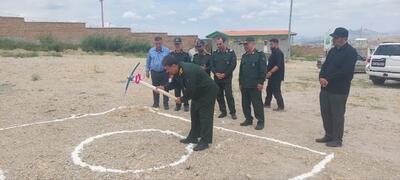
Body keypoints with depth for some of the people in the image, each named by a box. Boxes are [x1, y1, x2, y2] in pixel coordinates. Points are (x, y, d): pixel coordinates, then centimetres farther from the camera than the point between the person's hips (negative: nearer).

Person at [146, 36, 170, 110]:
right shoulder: (151, 51, 3)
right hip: (154, 72, 2)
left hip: (164, 72, -2)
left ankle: (166, 104, 9)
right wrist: (147, 71, 10)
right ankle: (156, 103, 22)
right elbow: (148, 61, 12)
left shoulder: (167, 50, -4)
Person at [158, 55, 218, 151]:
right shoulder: (178, 71, -4)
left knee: (205, 116, -8)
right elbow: (175, 83, 12)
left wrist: (182, 99, -15)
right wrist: (165, 88, -3)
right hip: (198, 93, 10)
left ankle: (205, 141, -1)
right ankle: (193, 137, 26)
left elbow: (190, 91, -32)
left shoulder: (188, 72, -35)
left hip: (208, 92, -10)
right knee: (194, 114, 15)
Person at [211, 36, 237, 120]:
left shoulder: (231, 52, -2)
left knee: (229, 95, -8)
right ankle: (223, 111, 19)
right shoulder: (215, 53, 9)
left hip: (227, 78, -4)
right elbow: (212, 65, 7)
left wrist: (224, 74, -13)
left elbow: (233, 65, -8)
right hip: (217, 78, 4)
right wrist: (216, 73, -11)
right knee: (219, 96, 7)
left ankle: (233, 112, 3)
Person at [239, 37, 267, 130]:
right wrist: (240, 83, 14)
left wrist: (261, 82, -17)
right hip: (244, 85, 7)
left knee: (257, 104, -2)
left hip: (255, 85, -7)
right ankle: (248, 119, 26)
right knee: (245, 104, 12)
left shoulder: (260, 55, -7)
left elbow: (263, 70, -13)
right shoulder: (244, 56, 15)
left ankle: (260, 122, 8)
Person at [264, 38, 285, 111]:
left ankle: (281, 106, 2)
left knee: (276, 91, -6)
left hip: (277, 76, -10)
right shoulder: (274, 53, 15)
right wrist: (267, 71, 16)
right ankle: (267, 103, 30)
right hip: (272, 76, 10)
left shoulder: (278, 53, -17)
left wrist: (270, 72, -30)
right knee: (269, 89, 17)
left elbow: (278, 65, -26)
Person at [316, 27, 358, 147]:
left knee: (337, 115, 0)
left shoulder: (351, 52, -10)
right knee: (326, 113, 13)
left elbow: (344, 71, -19)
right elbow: (325, 66, 12)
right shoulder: (333, 50, 15)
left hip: (339, 90, -8)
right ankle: (329, 135, 27)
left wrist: (328, 79, -16)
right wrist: (321, 77, -7)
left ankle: (337, 139, 11)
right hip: (325, 88, 8)